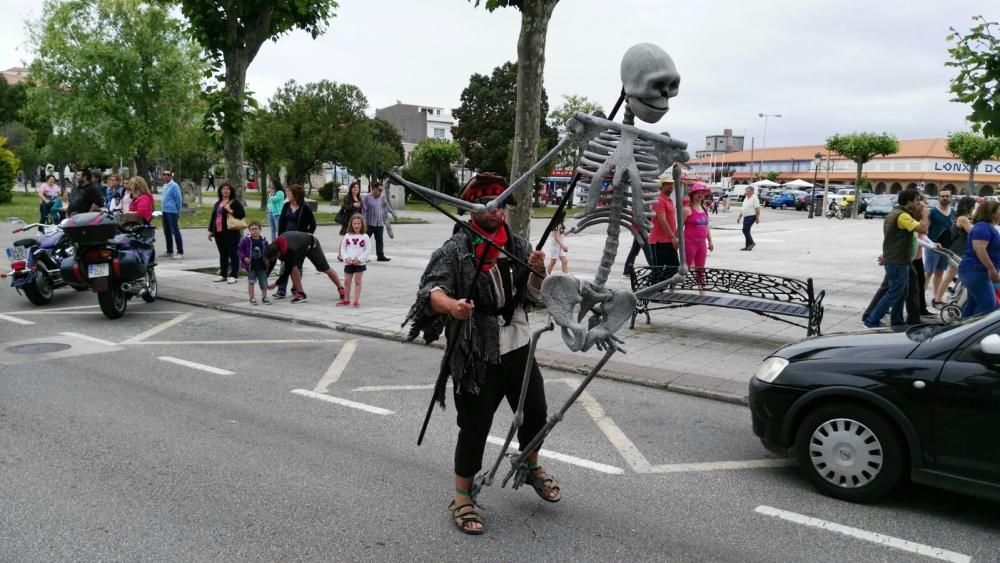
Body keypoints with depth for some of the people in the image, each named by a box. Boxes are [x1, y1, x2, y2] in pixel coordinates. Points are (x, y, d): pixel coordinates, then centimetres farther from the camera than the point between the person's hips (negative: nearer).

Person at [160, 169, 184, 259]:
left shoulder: (174, 186, -10)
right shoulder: (164, 186, 14)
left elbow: (179, 199, -10)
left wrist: (178, 212, -7)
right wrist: (162, 208, 17)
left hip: (172, 212, -8)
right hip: (165, 212, 8)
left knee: (175, 232, -7)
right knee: (167, 232, 12)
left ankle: (180, 252, -5)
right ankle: (169, 251, 21)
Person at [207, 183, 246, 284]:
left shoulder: (235, 202, -2)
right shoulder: (217, 204, 20)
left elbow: (242, 214, -11)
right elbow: (213, 218, 22)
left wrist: (231, 211, -19)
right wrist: (210, 230, 19)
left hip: (231, 233, -7)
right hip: (219, 233, 7)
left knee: (232, 254, -4)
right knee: (222, 254, 12)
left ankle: (233, 275, -2)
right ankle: (223, 274, 18)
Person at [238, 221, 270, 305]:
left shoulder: (263, 240, 0)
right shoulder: (245, 240, -9)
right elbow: (240, 250, -6)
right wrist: (244, 258, -18)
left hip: (261, 266, 3)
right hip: (250, 265, -3)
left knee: (264, 282, 7)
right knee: (251, 282, 7)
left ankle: (264, 297, 24)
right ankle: (252, 298, 18)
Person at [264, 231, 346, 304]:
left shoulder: (290, 251, -43)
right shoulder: (273, 247, -23)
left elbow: (287, 270, -34)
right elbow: (270, 266, -10)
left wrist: (276, 284, -27)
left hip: (311, 245, -6)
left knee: (326, 269, 3)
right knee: (293, 267, -17)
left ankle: (341, 289, 20)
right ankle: (301, 294, -10)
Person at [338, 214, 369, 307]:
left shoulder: (365, 237, -4)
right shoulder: (347, 236, 3)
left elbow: (367, 250, -7)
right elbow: (342, 249, 3)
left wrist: (359, 259, -16)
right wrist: (346, 258, -12)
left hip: (360, 263, -3)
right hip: (348, 263, 3)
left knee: (357, 281, 3)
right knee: (347, 281, 9)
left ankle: (357, 300, 8)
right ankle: (346, 300, 23)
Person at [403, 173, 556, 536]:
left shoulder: (518, 245, 5)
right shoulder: (455, 249, -11)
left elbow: (534, 296, 5)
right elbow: (432, 290, -21)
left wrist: (537, 273, -16)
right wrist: (450, 305, -42)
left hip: (518, 348, 6)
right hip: (476, 356, -5)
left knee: (536, 413, 17)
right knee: (475, 427, -1)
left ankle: (531, 468, 45)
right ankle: (461, 499, 17)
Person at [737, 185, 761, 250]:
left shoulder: (754, 198, -10)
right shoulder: (746, 198, 17)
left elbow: (757, 209, -15)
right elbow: (743, 208, 22)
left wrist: (757, 218, -19)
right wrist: (739, 217, 19)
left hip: (751, 217, -9)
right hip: (745, 217, 9)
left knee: (745, 230, -17)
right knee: (746, 231, 8)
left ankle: (751, 242, -6)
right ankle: (748, 246, 12)